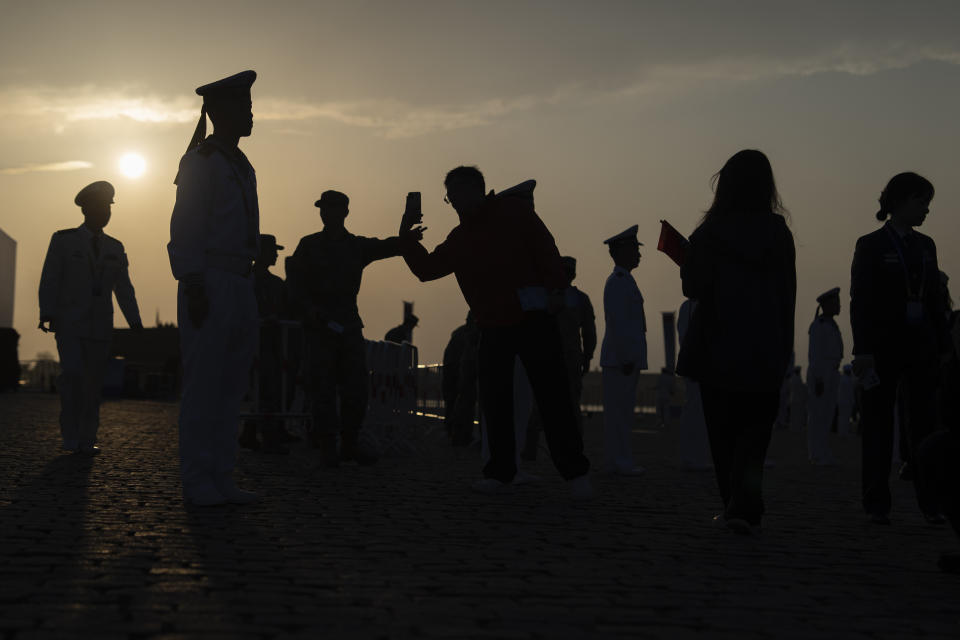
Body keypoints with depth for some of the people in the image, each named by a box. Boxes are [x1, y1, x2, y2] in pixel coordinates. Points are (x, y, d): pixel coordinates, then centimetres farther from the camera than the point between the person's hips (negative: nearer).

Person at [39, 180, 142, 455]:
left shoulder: (115, 248, 11)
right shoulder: (63, 240, 1)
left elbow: (124, 288, 9)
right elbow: (50, 280, -4)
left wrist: (136, 323, -2)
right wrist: (46, 315, -17)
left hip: (100, 325, 3)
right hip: (69, 321, -3)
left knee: (94, 380, -1)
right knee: (72, 374, -19)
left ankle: (86, 440, 5)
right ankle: (70, 434, -6)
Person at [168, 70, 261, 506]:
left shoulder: (241, 166, 20)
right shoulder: (201, 162, -5)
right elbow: (185, 229, -11)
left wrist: (247, 290, 17)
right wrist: (193, 286, -18)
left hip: (240, 285, 8)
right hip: (209, 285, -8)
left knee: (232, 384, 7)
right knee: (203, 384, -7)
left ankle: (221, 479, 10)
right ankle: (196, 482, -4)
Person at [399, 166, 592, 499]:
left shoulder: (513, 210, 0)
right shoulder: (459, 238, 17)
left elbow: (545, 247, -7)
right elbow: (426, 268, 16)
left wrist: (554, 289, -17)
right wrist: (407, 235, 5)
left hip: (533, 319, -6)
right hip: (493, 328, 6)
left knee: (552, 396, -7)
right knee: (494, 400, 3)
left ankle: (575, 472, -1)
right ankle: (500, 471, 13)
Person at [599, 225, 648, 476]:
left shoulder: (622, 281, 20)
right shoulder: (618, 282, -12)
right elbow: (617, 323, -19)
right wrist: (625, 358, -21)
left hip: (626, 358, 10)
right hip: (621, 358, -10)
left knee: (620, 410, 10)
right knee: (619, 410, -9)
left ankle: (616, 461, 13)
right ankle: (619, 462, -8)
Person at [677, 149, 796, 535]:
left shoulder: (710, 232, -6)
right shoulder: (778, 233, -1)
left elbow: (692, 287, -4)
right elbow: (788, 294, 2)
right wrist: (784, 349, 9)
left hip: (717, 347, -1)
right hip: (765, 352, 1)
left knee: (724, 431, 11)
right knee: (755, 431, 4)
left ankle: (736, 507, 17)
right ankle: (744, 508, -13)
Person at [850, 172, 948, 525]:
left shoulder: (925, 245, 13)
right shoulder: (871, 246, -2)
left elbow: (934, 298, 15)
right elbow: (859, 301, -7)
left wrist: (943, 343, 9)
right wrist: (862, 349, -14)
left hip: (920, 346, 5)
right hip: (883, 346, -5)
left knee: (923, 422, 3)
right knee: (879, 424, 0)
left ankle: (930, 502, 6)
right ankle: (877, 504, 5)